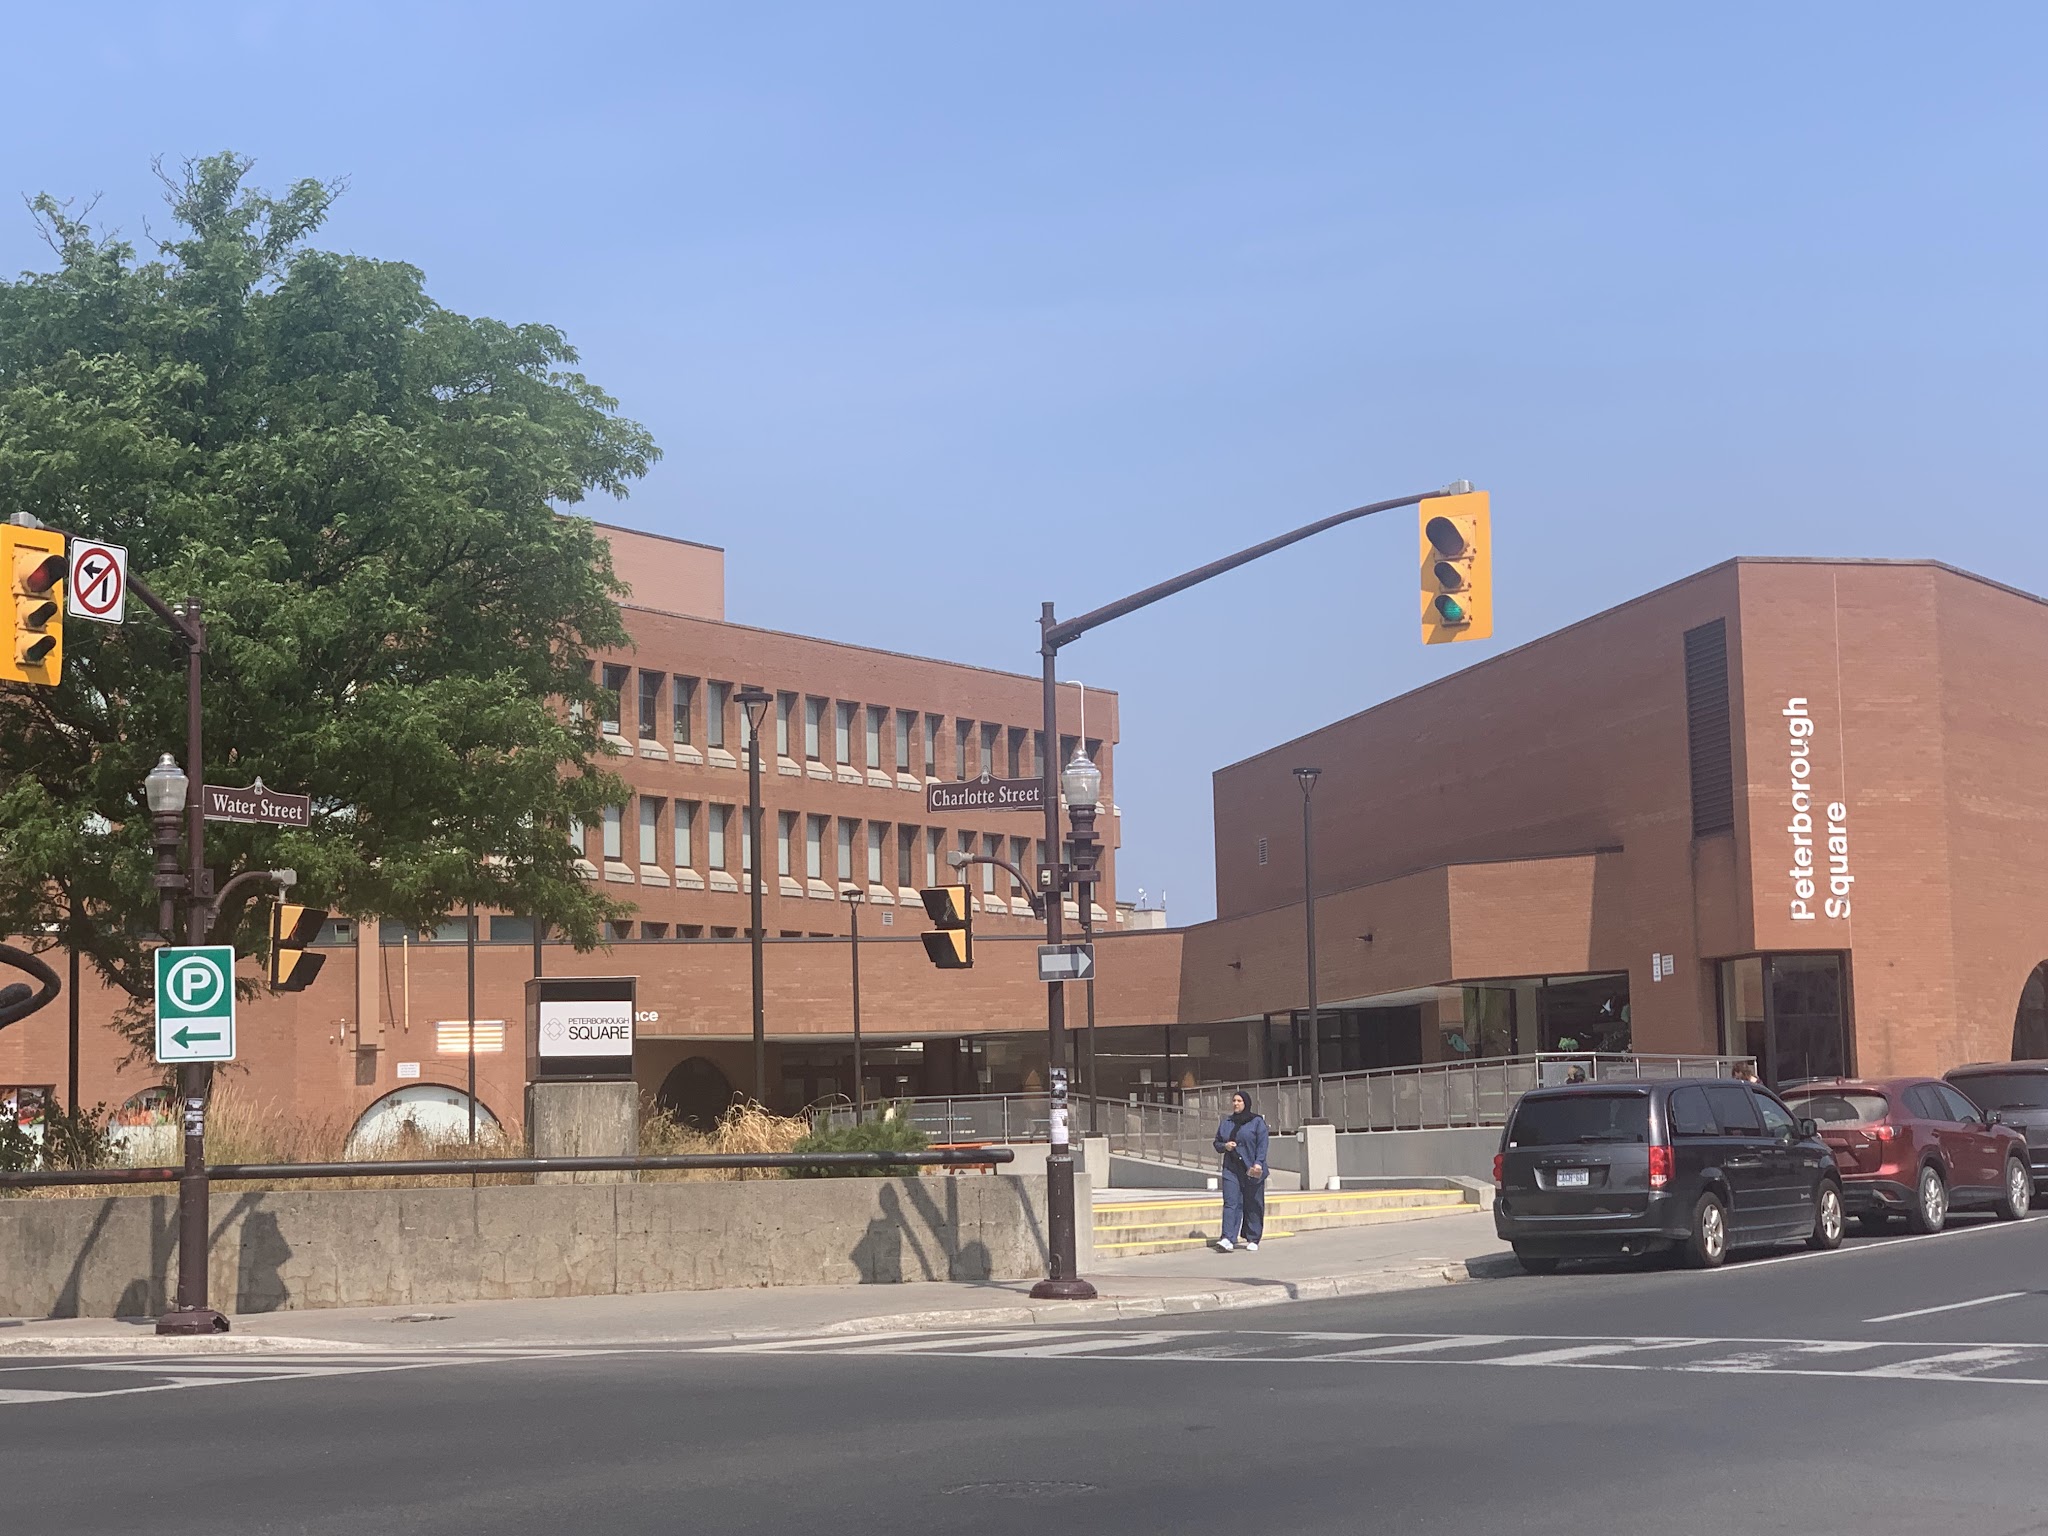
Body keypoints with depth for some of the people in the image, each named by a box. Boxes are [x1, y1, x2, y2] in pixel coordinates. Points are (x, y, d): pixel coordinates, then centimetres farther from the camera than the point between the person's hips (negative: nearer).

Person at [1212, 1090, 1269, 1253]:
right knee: (1231, 1203, -9)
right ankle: (1228, 1239, -16)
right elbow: (1217, 1143, 20)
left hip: (1252, 1171, -3)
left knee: (1253, 1205, 3)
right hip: (1231, 1170, 3)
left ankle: (1252, 1240, 13)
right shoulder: (1226, 1122, 13)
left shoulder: (1257, 1122, -1)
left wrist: (1258, 1163, -19)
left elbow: (1262, 1144, -7)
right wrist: (1225, 1146, -2)